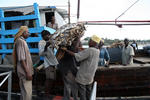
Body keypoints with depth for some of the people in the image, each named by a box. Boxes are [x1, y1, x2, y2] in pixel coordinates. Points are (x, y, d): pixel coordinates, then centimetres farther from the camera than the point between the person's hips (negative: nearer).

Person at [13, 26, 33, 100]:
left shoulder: (22, 41, 16)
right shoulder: (20, 41, -14)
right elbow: (21, 59, -21)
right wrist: (27, 72, -22)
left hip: (25, 71, 10)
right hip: (24, 72, -10)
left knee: (25, 92, 18)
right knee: (27, 93, -6)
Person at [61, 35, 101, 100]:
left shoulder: (90, 50, -25)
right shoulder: (97, 51, 1)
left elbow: (76, 56, -26)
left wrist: (66, 50, -17)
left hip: (83, 76, -8)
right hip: (90, 76, 8)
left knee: (82, 92, 7)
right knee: (88, 91, 20)